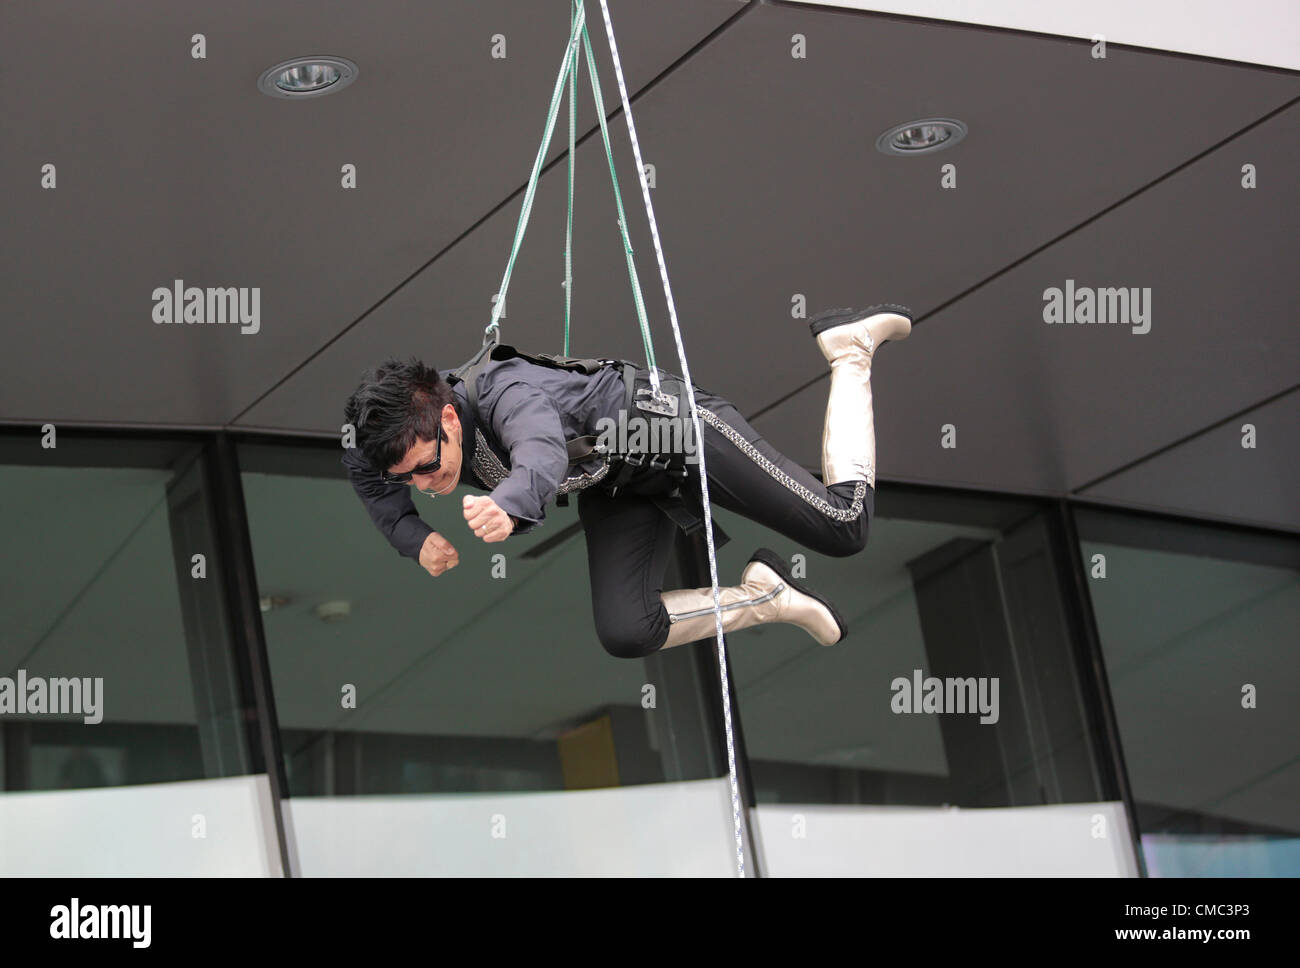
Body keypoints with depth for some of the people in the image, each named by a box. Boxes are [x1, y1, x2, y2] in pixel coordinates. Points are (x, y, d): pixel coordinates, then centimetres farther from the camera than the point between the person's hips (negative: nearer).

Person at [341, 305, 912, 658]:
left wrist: (505, 507, -83)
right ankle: (764, 595, 10)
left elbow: (543, 461, -59)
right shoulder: (406, 431, -19)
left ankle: (850, 345, 17)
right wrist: (416, 539, -20)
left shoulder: (507, 393, -40)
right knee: (624, 635, -14)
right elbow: (366, 475, 1)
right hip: (615, 489, 7)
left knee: (843, 528, -5)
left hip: (671, 422, -6)